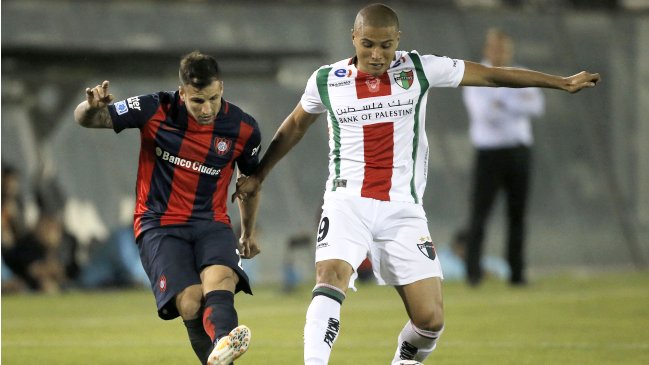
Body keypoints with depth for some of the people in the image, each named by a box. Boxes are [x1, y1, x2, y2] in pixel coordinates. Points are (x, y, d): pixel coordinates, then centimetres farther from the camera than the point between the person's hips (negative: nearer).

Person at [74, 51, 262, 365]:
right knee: (191, 303, -26)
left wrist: (249, 232, 32)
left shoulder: (243, 129, -2)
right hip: (159, 223, 0)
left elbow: (250, 180, 19)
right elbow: (84, 120, -1)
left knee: (220, 279, -34)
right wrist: (92, 106, -27)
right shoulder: (154, 110, -8)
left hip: (211, 222, 0)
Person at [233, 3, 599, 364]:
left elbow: (491, 75, 5)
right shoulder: (326, 81, 2)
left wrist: (562, 82, 8)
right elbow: (295, 126, 22)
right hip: (348, 203, -1)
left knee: (430, 320, -6)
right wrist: (258, 175, 27)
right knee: (331, 277, -29)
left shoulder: (419, 69, 0)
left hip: (402, 209, 1)